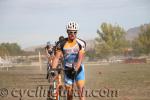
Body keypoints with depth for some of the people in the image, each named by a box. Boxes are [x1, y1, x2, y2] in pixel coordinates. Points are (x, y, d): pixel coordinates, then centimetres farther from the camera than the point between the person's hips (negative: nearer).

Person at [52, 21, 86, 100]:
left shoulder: (81, 43, -13)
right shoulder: (62, 44, -10)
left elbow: (80, 58, -22)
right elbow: (57, 57, -14)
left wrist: (76, 69, -37)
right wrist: (53, 69, -28)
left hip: (78, 69, -1)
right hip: (67, 70, 1)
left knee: (81, 91, -13)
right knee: (69, 93, 4)